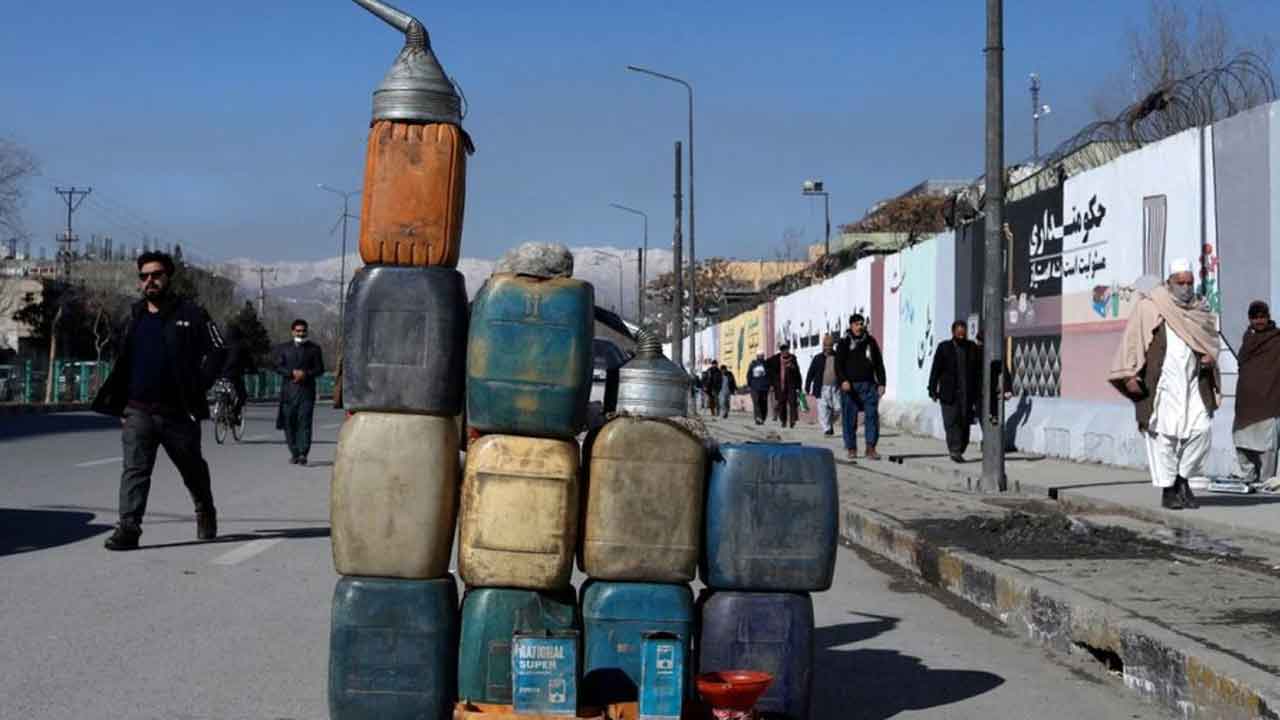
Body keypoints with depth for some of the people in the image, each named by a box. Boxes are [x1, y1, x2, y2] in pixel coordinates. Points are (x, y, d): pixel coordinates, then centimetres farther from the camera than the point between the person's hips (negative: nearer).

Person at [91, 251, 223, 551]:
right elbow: (123, 363, 21)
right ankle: (128, 527, -14)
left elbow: (217, 351, -4)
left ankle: (206, 514, 37)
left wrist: (198, 388, -11)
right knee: (134, 469, -10)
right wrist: (120, 403, 13)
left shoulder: (190, 314, -2)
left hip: (178, 411, -3)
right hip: (138, 411, 3)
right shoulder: (134, 317, 13)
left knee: (193, 468, 14)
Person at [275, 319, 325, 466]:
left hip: (307, 390, -2)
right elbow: (278, 367, 5)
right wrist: (292, 373, -11)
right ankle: (294, 453, 13)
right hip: (289, 391, 2)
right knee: (289, 423, 3)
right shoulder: (283, 348, 14)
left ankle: (303, 454, -16)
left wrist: (305, 373, -11)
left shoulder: (314, 348, 10)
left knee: (304, 422, -11)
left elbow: (320, 369, 6)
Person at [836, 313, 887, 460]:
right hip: (849, 385, -2)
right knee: (849, 418, 1)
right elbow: (838, 364, -3)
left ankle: (870, 448, -8)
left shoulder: (870, 342, 11)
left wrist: (881, 383, 5)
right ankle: (851, 448, 12)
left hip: (868, 385, 2)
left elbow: (879, 364, 13)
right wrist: (843, 380, -19)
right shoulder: (844, 343, 4)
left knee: (872, 415, -9)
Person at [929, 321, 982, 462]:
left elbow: (979, 371, 8)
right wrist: (933, 390, -4)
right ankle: (954, 450, -9)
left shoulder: (973, 348, 8)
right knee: (952, 423, -8)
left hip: (967, 393, 2)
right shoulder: (944, 347, 2)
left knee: (965, 424, 2)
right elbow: (935, 370, 1)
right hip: (949, 394, -2)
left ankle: (959, 451, 12)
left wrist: (979, 393, 1)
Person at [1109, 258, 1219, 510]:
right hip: (1160, 383, -4)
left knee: (1201, 430, -5)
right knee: (1164, 435, -3)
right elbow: (1132, 341, -5)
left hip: (1192, 383, 4)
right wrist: (1130, 375, -13)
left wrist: (1210, 356, 0)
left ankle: (1182, 479, 14)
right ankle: (1168, 490, 8)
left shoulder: (1199, 308, 11)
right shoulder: (1148, 307, -3)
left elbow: (1211, 337, 22)